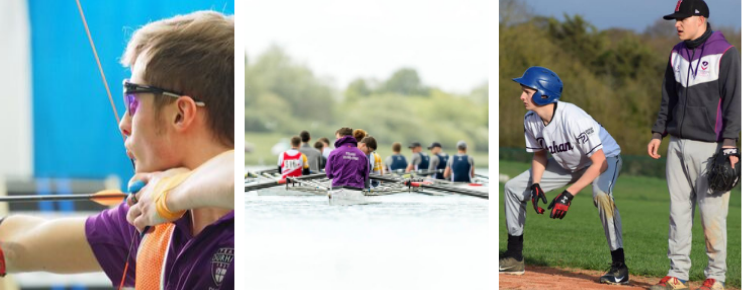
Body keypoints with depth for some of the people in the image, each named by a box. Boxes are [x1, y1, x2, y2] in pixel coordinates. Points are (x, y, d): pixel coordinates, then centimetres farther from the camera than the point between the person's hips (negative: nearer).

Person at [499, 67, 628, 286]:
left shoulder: (572, 118, -38)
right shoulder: (530, 120, -16)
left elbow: (600, 163, -36)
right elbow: (540, 154, 2)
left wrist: (569, 194, -39)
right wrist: (535, 185, -17)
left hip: (605, 158, -7)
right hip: (567, 164, 7)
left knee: (601, 195, -40)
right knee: (514, 187, 3)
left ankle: (619, 267, -30)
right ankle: (514, 259, 13)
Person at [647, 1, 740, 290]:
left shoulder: (725, 53, -8)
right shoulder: (677, 53, 13)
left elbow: (734, 101, -12)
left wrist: (729, 144, -18)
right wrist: (658, 132, 12)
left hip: (710, 146, -6)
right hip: (678, 144, 7)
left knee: (712, 214, -5)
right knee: (678, 212, 7)